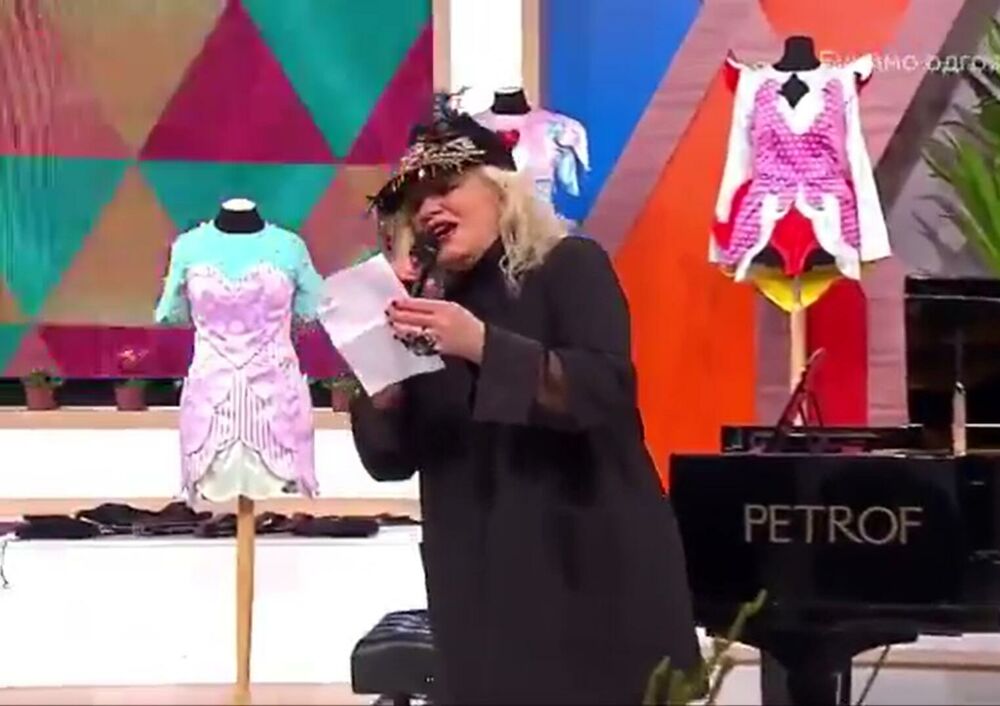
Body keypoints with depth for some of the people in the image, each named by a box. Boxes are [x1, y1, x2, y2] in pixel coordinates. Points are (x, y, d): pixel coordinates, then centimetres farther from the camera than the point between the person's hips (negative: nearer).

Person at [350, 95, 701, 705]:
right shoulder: (433, 307, 11)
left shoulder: (570, 267, -1)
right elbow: (391, 460, 9)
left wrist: (483, 345, -25)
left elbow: (606, 389, -18)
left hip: (594, 571, -4)